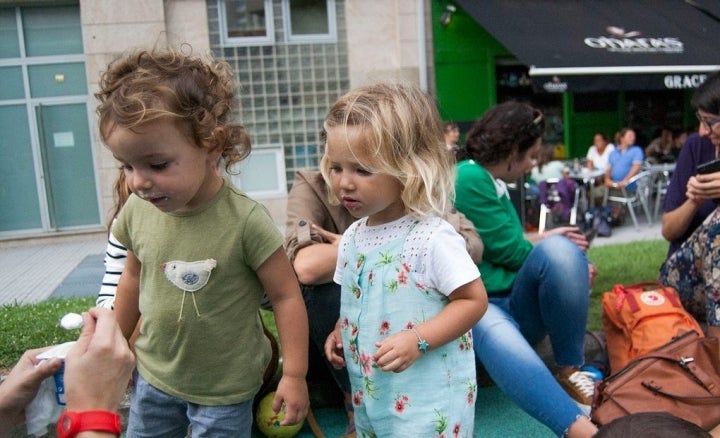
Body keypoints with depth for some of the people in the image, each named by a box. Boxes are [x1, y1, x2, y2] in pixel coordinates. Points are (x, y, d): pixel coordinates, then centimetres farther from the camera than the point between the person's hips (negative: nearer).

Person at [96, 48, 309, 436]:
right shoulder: (136, 211, -10)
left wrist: (294, 375, -13)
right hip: (153, 376, 5)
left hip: (225, 389, -5)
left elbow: (286, 296, -17)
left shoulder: (244, 220, -26)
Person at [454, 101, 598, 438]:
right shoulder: (468, 176, -11)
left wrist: (545, 238, 34)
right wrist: (554, 255, 6)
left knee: (559, 250, -21)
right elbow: (509, 252, -10)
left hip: (516, 306, 8)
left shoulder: (492, 182, 17)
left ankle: (570, 370, -11)